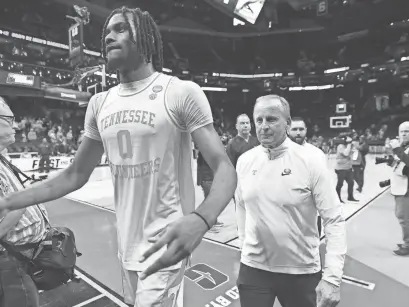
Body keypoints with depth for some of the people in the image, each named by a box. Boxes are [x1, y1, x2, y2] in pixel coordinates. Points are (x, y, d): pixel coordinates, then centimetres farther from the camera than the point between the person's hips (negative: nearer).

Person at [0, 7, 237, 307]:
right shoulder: (100, 103, 3)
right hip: (126, 246, 7)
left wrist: (200, 220, -39)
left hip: (166, 244, -6)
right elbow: (75, 175, 9)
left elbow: (224, 169, -20)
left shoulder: (181, 92, -15)